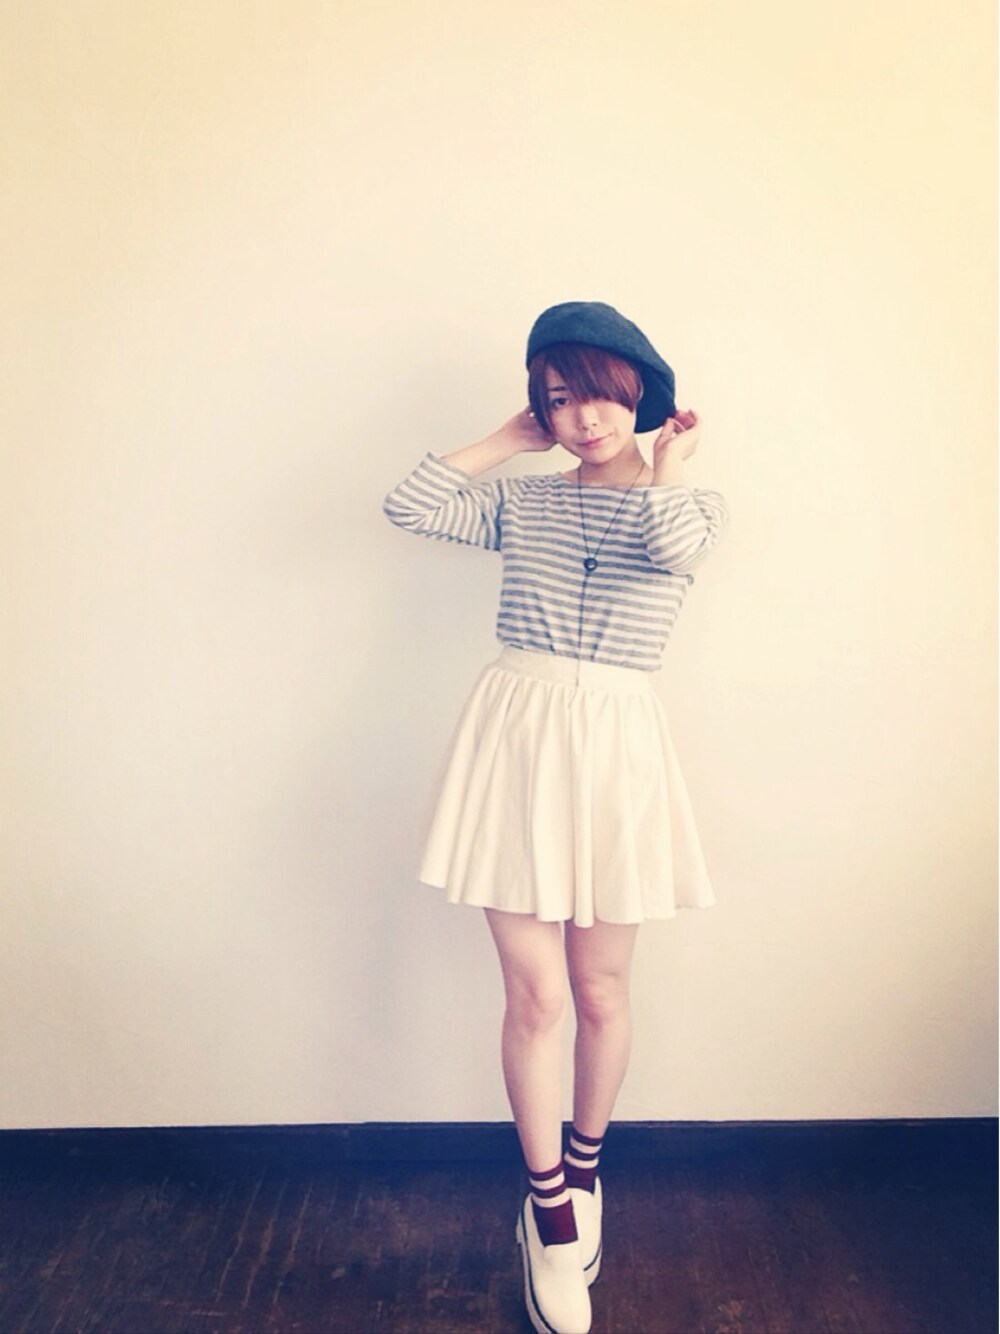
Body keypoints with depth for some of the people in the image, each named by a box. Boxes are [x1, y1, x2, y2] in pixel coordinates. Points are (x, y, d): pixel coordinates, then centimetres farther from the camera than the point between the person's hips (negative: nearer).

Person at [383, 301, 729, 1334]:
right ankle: (550, 1208, 25)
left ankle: (582, 1170, 40)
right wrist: (510, 438, 5)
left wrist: (661, 464, -1)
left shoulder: (695, 503, 4)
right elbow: (407, 506, -3)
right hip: (514, 740, 1)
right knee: (534, 995, 4)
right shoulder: (521, 501, 9)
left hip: (615, 747, 0)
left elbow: (670, 545, -20)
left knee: (601, 993, 12)